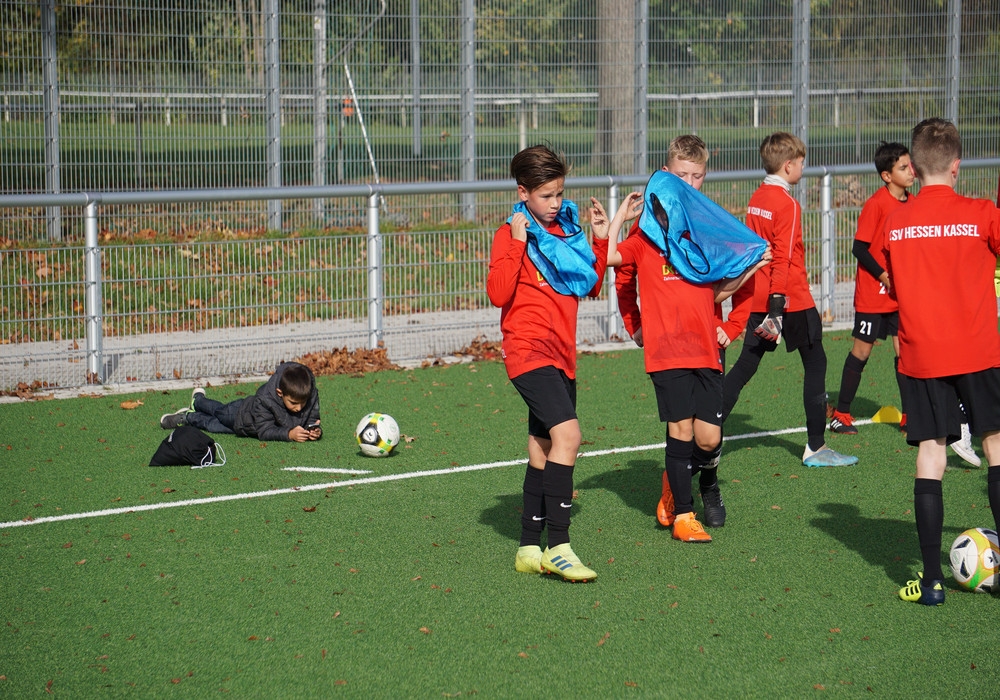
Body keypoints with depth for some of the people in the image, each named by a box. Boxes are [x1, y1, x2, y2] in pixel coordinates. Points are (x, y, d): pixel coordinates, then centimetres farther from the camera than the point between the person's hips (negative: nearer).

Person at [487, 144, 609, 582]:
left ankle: (530, 550, 20)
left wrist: (600, 241, 11)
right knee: (567, 433, -24)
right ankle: (557, 546, -26)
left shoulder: (567, 230, 14)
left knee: (543, 453, 12)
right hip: (529, 351, -8)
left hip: (561, 355, 8)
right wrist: (516, 244, -22)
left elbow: (592, 287, 22)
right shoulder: (512, 235, -6)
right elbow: (498, 294, -18)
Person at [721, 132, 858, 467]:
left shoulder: (756, 200, 9)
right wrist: (777, 306, -22)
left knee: (745, 366, 8)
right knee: (815, 364, 6)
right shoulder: (787, 205, -14)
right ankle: (816, 447, 8)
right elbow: (783, 259, -19)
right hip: (794, 300, -7)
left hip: (759, 299, 7)